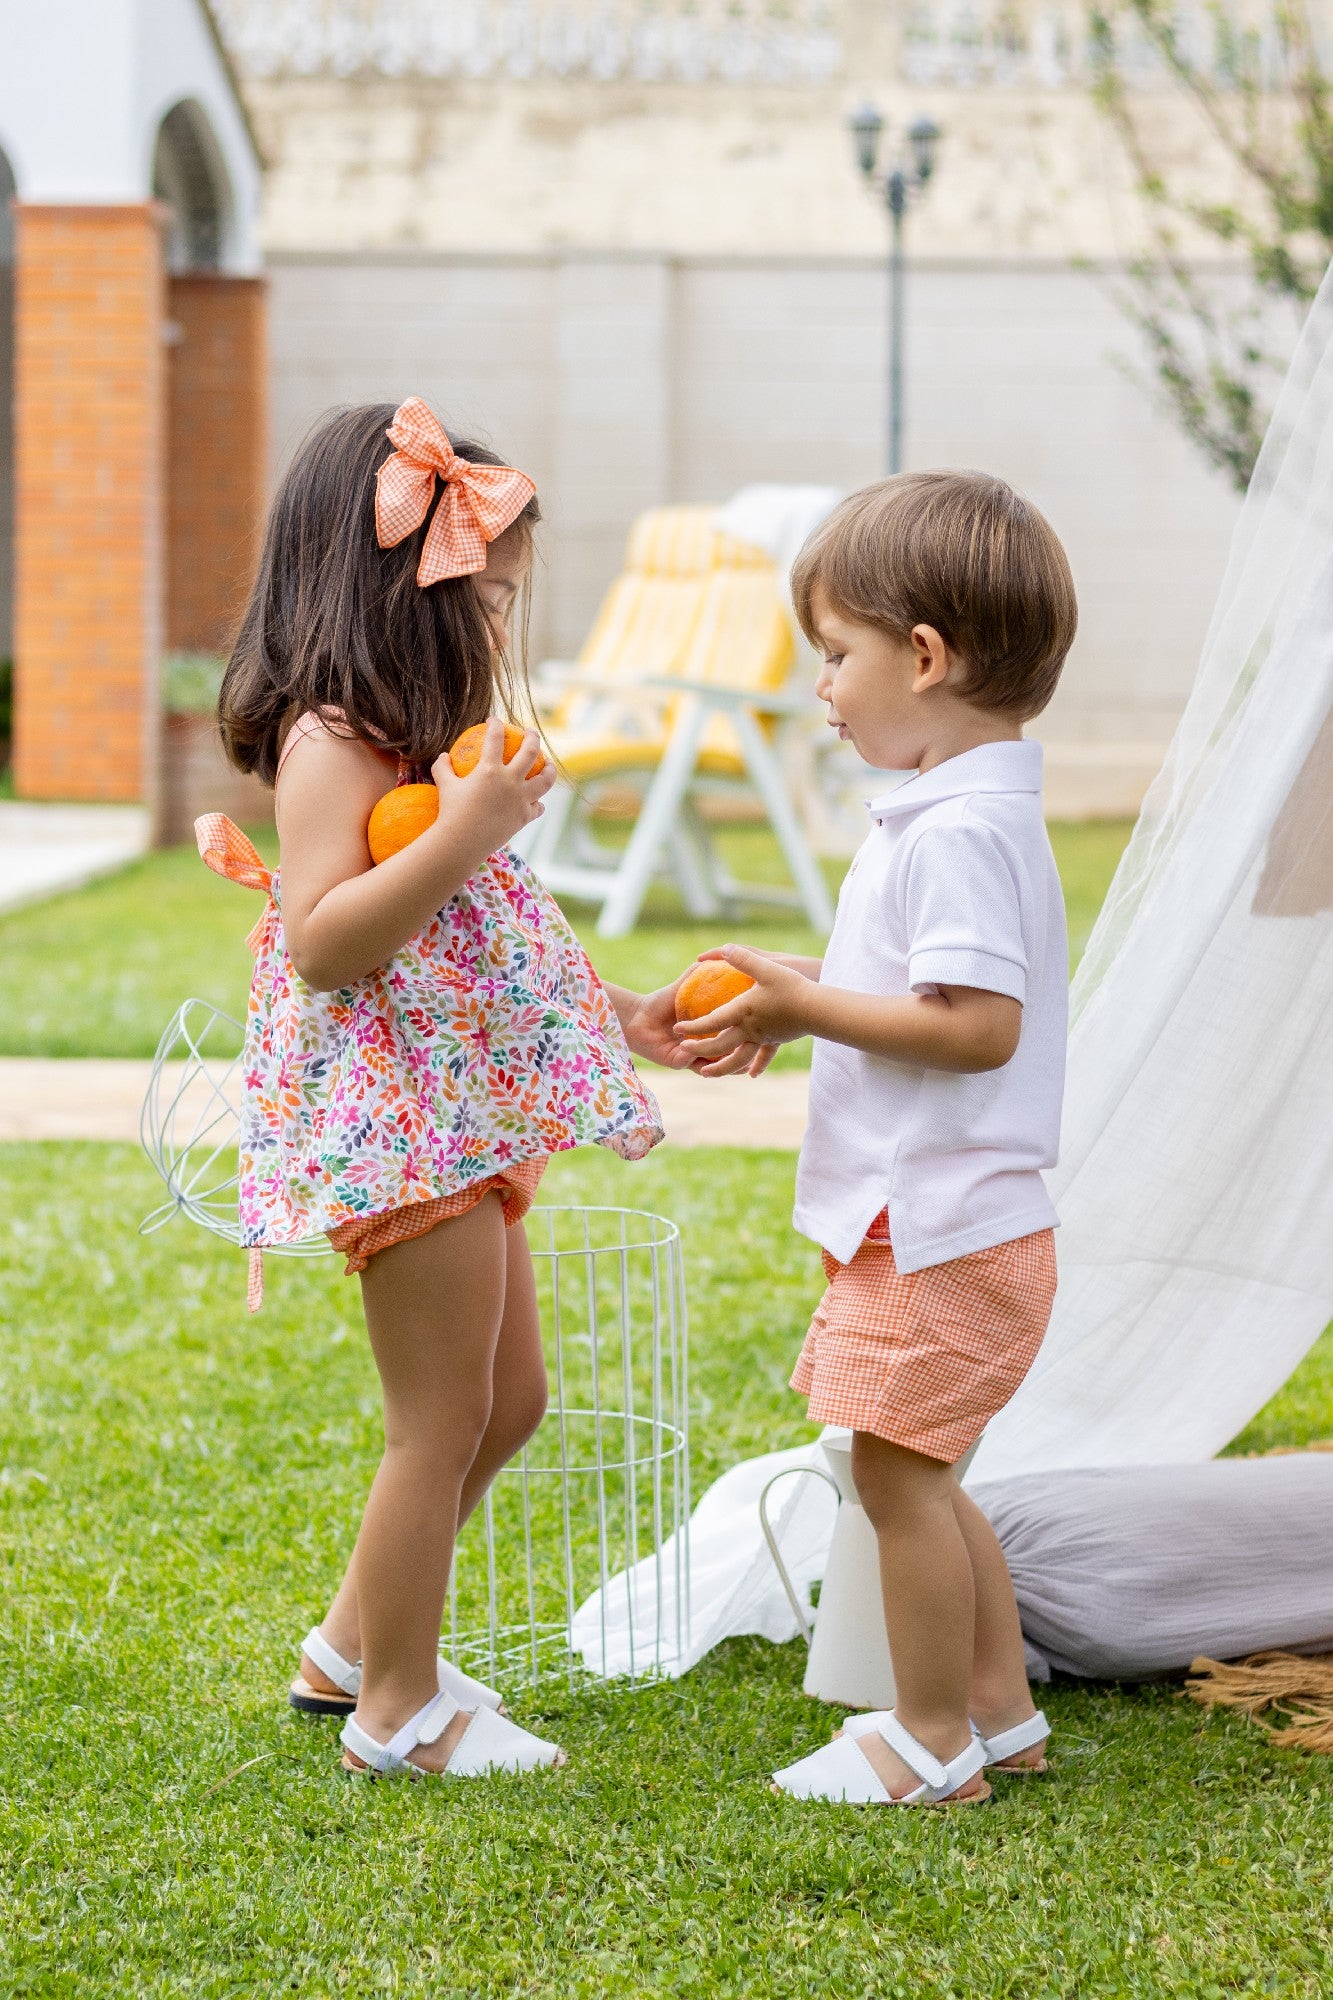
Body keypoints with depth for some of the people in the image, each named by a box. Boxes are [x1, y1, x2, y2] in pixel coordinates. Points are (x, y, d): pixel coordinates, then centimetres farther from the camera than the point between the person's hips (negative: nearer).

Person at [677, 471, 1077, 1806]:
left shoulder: (959, 831, -21)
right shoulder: (967, 812, 12)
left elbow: (979, 1026, -27)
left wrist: (810, 1007, -20)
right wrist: (810, 999, 10)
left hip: (940, 1234, -10)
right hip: (936, 1224, 10)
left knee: (897, 1472, -1)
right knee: (919, 1479, 18)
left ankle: (933, 1744, 10)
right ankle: (1000, 1711, 27)